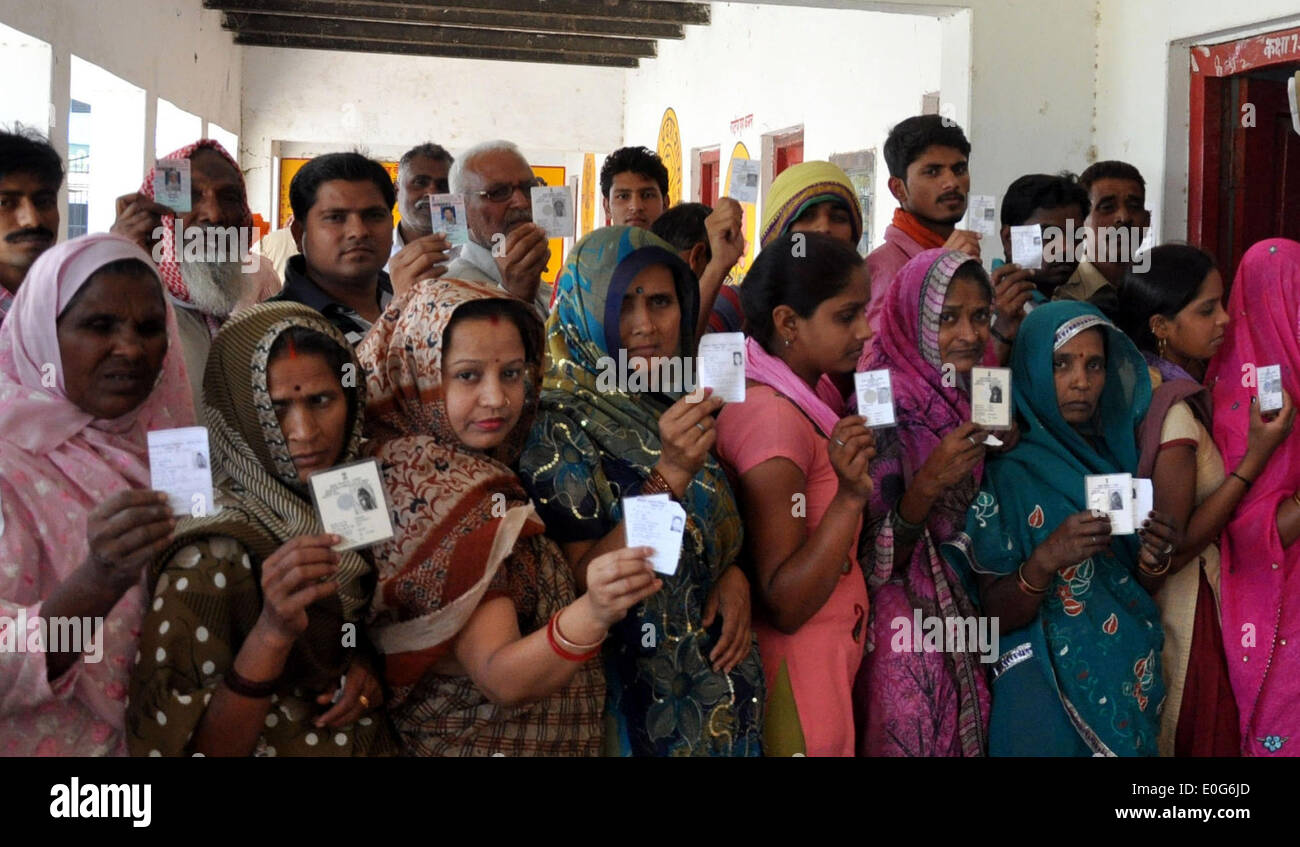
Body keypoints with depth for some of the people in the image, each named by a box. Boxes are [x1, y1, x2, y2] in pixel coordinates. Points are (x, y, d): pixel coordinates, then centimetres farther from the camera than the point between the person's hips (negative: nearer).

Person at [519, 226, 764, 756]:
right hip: (640, 696, -6)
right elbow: (585, 584, -21)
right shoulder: (561, 428, -14)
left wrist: (734, 574, -6)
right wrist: (669, 475, -29)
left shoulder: (681, 406, 4)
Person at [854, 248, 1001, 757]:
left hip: (966, 618, 6)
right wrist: (928, 483, -30)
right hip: (908, 636, -6)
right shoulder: (888, 405, -16)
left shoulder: (972, 398, 5)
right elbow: (874, 557, -17)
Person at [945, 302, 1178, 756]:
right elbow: (997, 614, -13)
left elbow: (1139, 594, 8)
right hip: (1046, 690, -5)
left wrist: (1152, 560, -14)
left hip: (1131, 684, 5)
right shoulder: (1008, 472, -11)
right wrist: (1045, 560, -31)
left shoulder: (1118, 456, 3)